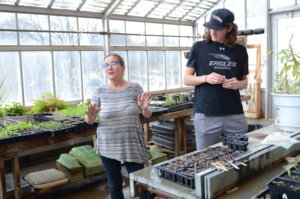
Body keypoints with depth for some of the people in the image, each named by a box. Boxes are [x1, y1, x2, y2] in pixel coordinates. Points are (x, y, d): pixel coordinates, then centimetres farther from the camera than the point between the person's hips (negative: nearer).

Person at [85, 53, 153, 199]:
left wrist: (145, 108, -18)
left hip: (132, 144, -1)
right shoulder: (100, 92, 0)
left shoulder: (135, 88, -2)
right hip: (108, 146, 1)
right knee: (114, 185, 13)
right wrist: (90, 115, -20)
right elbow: (89, 121, 3)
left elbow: (147, 115, 4)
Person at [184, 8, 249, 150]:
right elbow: (186, 79, 3)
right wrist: (206, 78, -15)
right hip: (206, 115, -2)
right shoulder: (199, 47, 1)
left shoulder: (240, 50, 8)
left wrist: (238, 84, -7)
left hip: (235, 115, 2)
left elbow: (245, 81, 16)